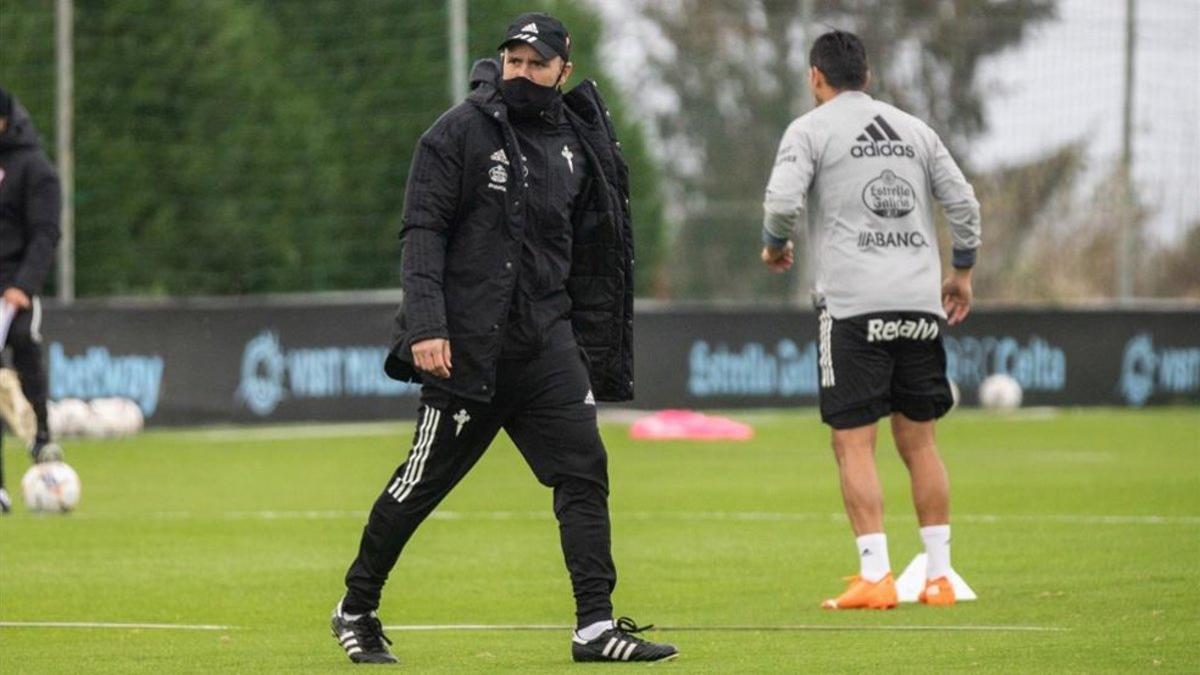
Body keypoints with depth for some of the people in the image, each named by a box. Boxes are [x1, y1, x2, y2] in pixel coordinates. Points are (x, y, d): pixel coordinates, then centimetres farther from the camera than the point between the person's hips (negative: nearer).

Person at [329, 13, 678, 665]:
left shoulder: (578, 145, 12)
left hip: (547, 341, 5)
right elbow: (422, 234, -10)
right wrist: (424, 328, -21)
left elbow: (590, 259, 17)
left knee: (583, 470, -8)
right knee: (423, 481, 3)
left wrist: (594, 355, 14)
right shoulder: (460, 132, -5)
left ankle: (596, 626, -9)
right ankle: (355, 609, 20)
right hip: (465, 343, -5)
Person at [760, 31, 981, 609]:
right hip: (920, 302, 5)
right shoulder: (914, 129, 16)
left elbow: (782, 201, -12)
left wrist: (774, 246, 8)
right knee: (918, 441, 10)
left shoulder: (811, 129, 2)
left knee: (853, 443, -3)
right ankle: (939, 576, 8)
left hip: (853, 306, -5)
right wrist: (961, 272, 26)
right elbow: (964, 203, 14)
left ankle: (875, 577, -11)